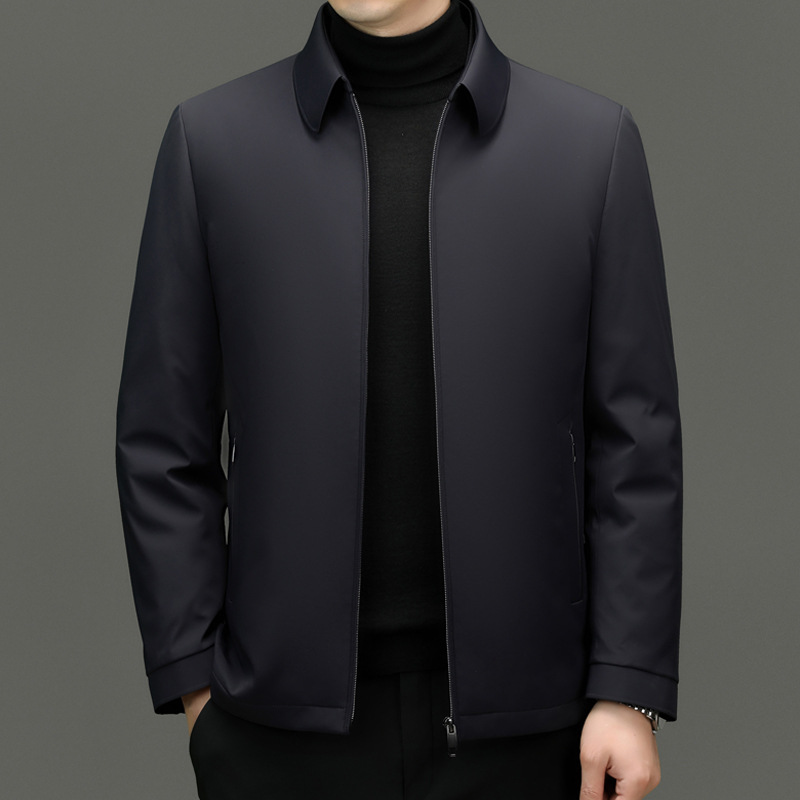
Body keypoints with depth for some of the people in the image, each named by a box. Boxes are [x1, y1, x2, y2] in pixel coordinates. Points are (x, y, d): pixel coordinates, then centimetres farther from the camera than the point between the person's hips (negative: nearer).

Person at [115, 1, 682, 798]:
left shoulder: (594, 140, -1)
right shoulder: (212, 137, 0)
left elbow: (635, 439, -1)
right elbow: (164, 440, 2)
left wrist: (629, 691, -4)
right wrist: (195, 681, 0)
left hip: (514, 716, 0)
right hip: (290, 717, 0)